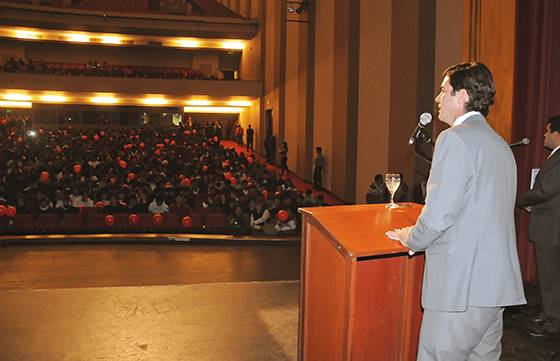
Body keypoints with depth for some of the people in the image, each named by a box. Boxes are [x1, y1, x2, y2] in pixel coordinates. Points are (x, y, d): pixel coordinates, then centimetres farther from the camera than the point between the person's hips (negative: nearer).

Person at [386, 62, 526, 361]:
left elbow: (439, 213, -17)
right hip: (497, 282, 9)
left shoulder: (456, 137, -13)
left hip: (462, 286, -9)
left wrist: (412, 239, 1)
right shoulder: (500, 144, 17)